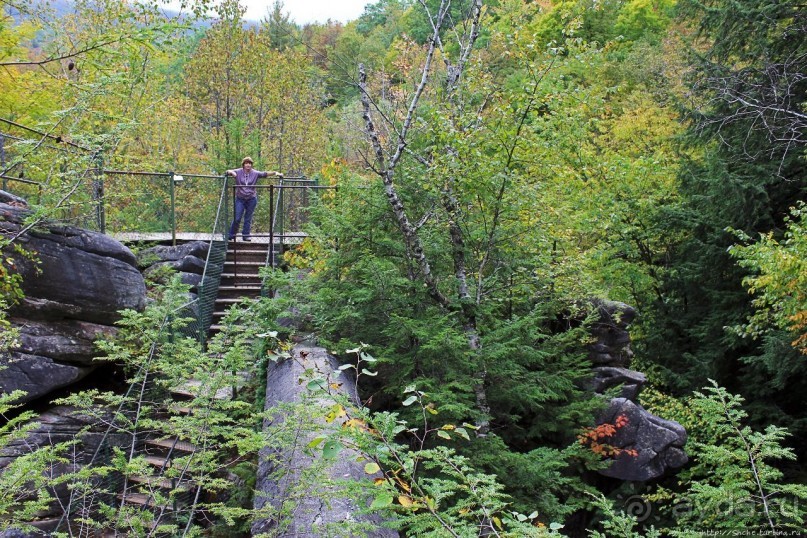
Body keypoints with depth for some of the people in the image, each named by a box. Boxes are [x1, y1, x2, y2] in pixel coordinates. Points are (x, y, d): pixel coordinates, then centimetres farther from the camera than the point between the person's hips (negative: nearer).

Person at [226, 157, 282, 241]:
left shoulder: (255, 173, 1)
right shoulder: (238, 172, -2)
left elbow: (265, 173, -2)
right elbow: (228, 171, -6)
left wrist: (275, 173, -16)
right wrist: (232, 172, -29)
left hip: (251, 199, 1)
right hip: (240, 199, -1)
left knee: (248, 218, 6)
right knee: (237, 218, -3)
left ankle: (246, 235, 15)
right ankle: (232, 235, 10)